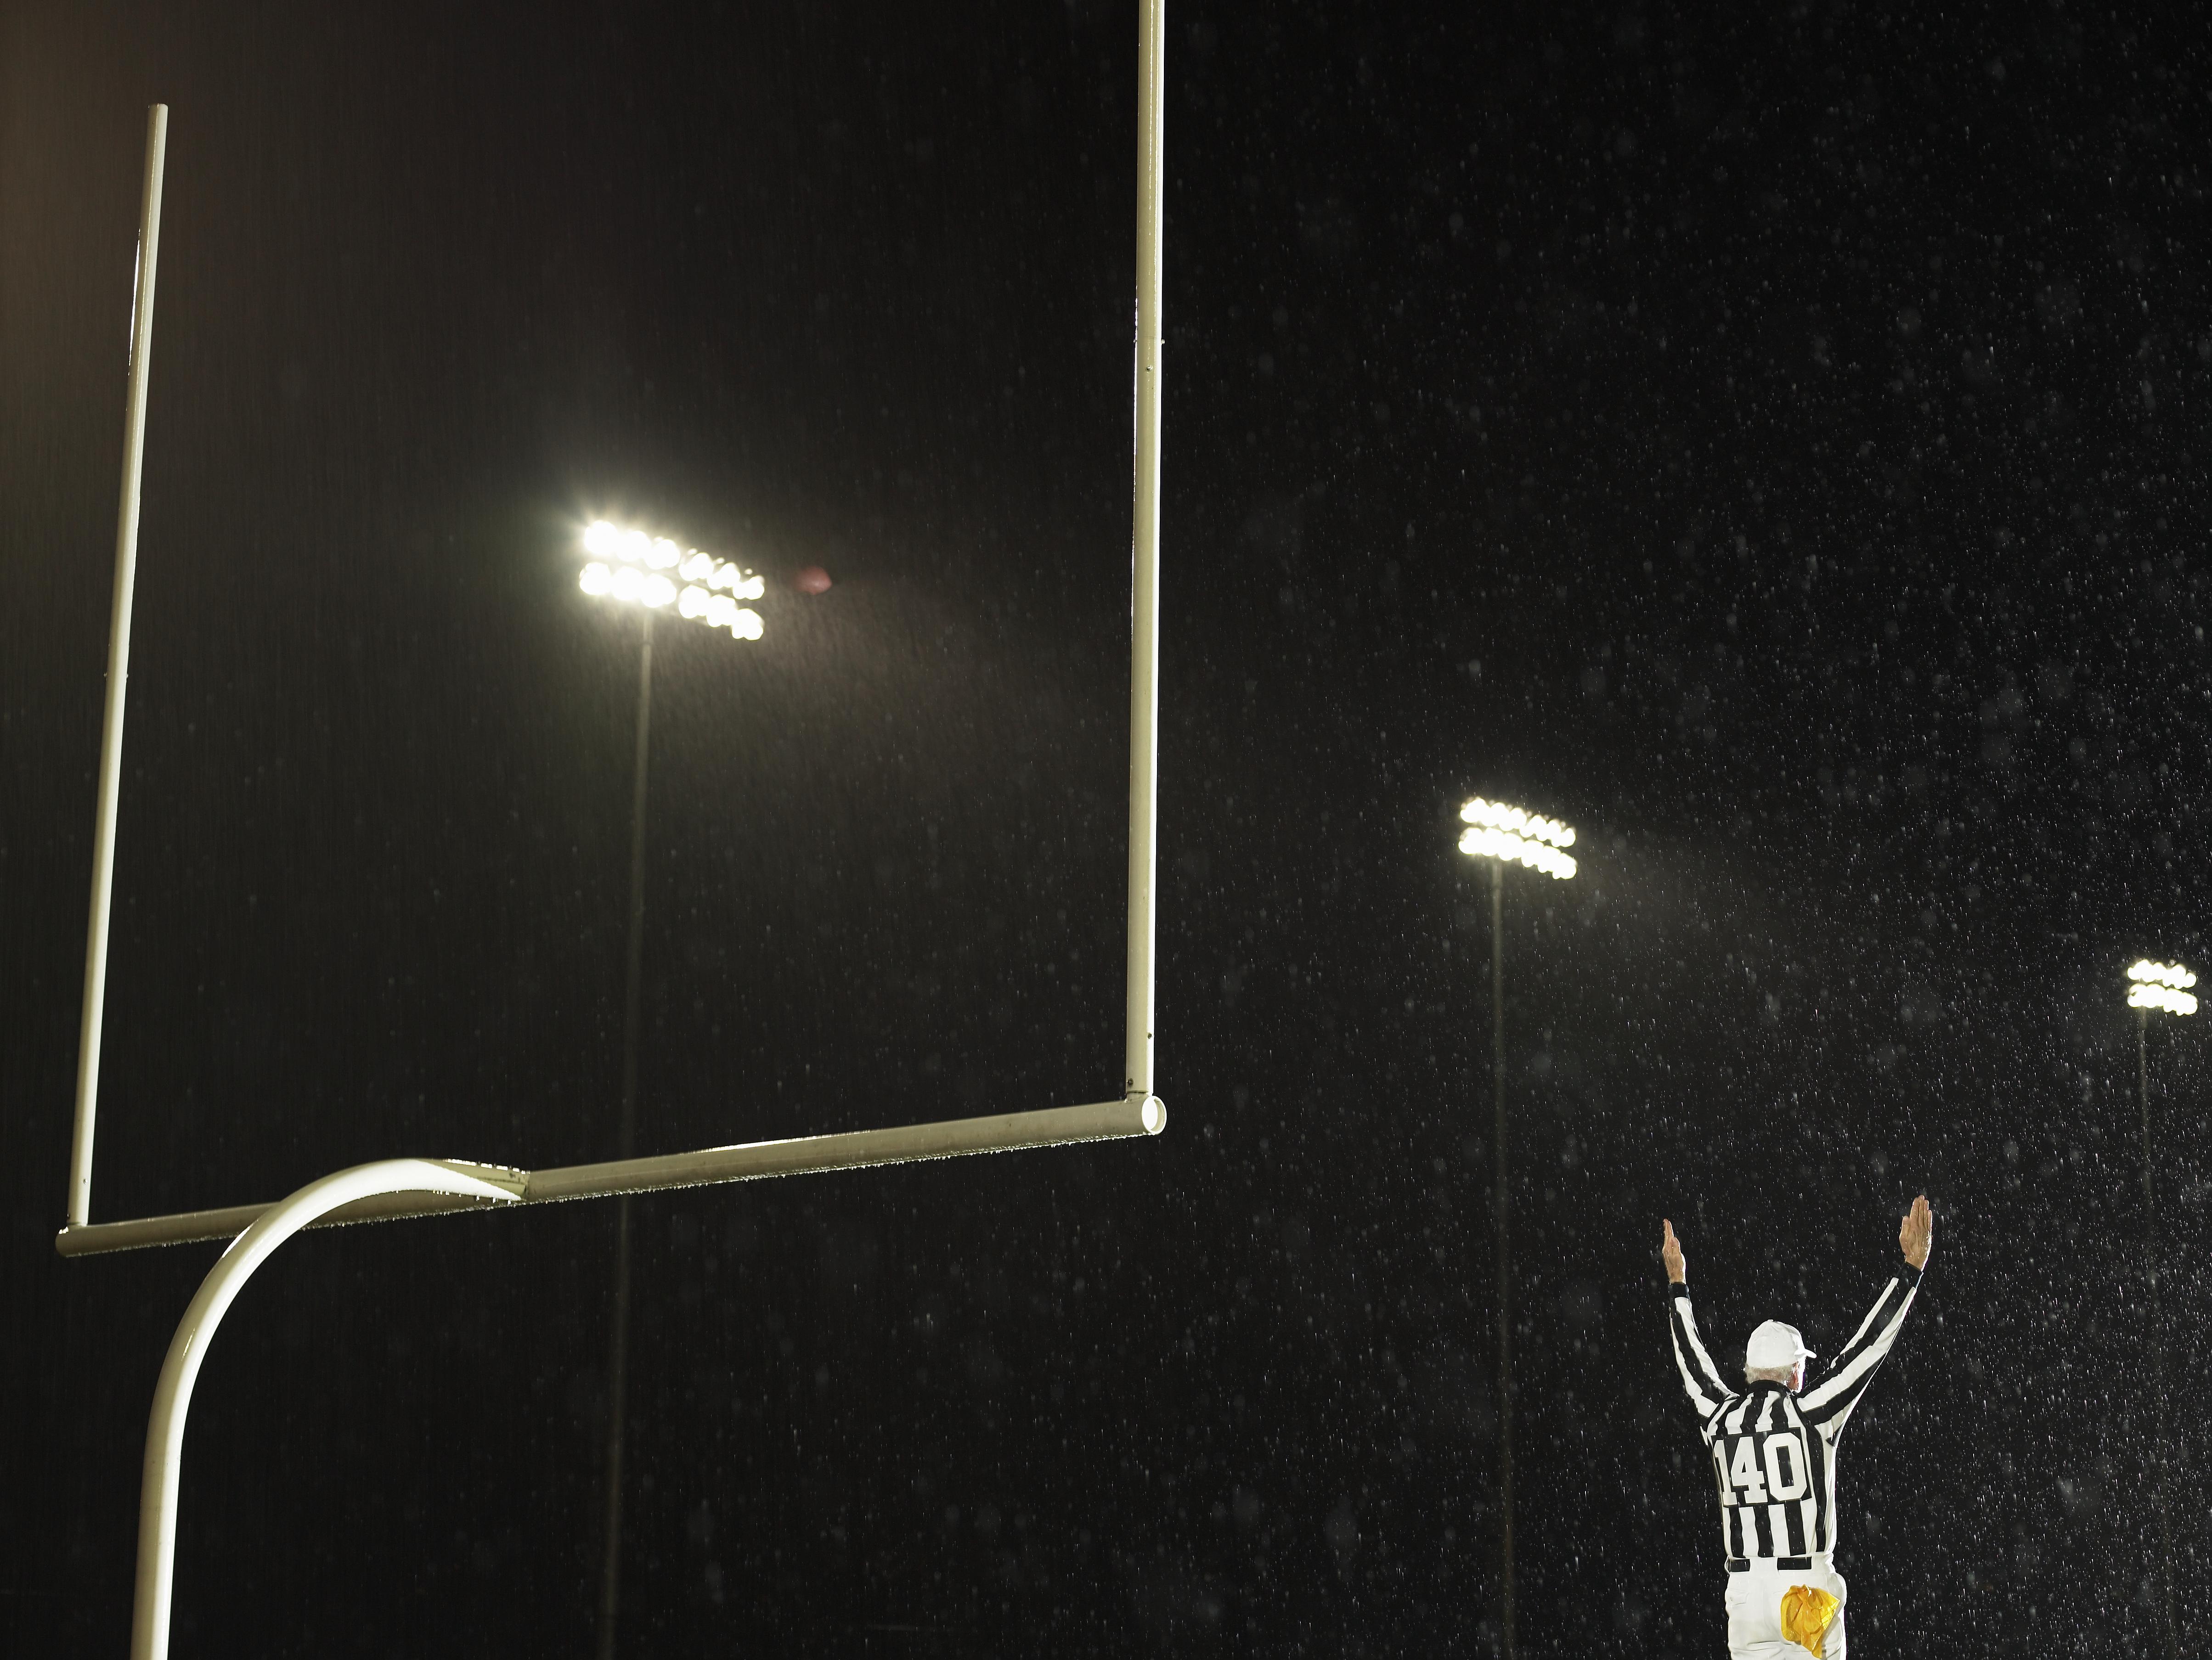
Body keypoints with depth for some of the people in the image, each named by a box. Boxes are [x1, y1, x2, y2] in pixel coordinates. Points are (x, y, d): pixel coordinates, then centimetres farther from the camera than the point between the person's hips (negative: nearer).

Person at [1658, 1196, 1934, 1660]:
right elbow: (1869, 1345, -3)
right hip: (1809, 1584, -3)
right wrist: (1913, 1264, 2)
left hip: (1745, 1588, 3)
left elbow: (1693, 1359, 22)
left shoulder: (1719, 1417, 4)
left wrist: (1677, 1281, 35)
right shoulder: (1811, 1413, -6)